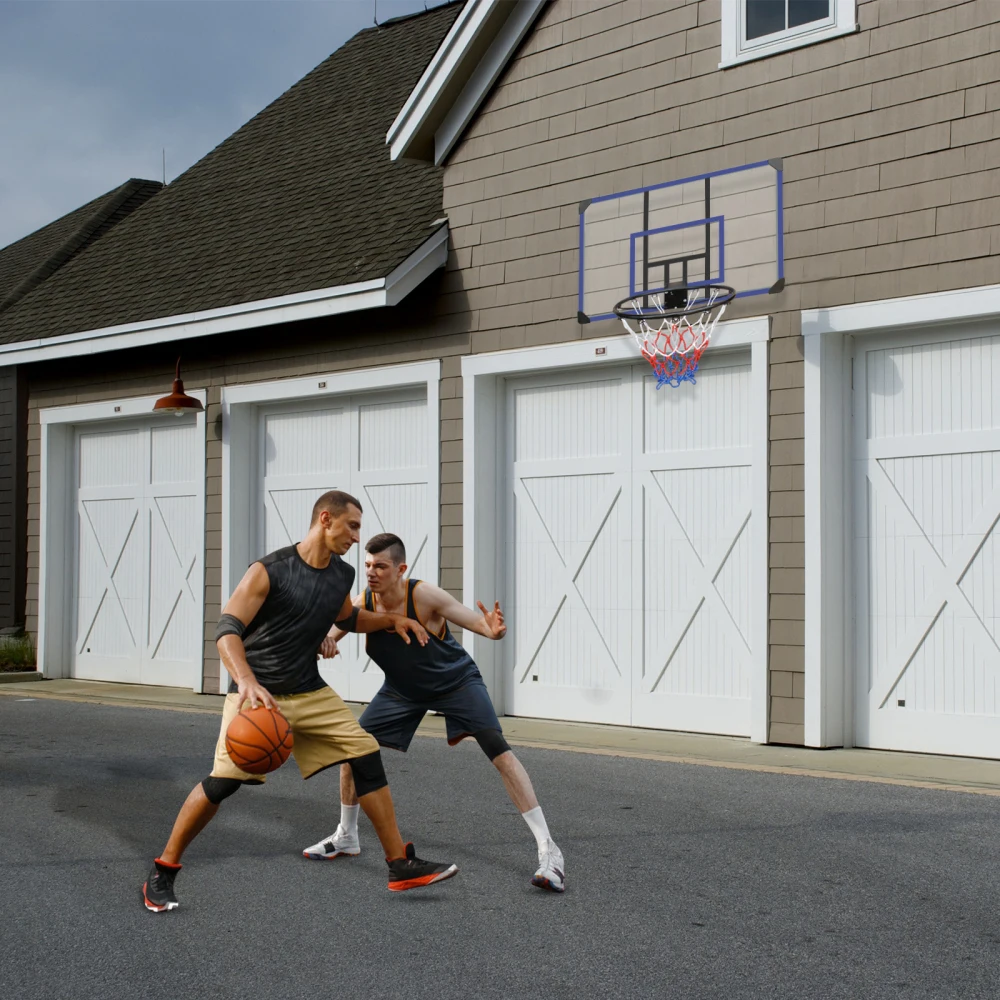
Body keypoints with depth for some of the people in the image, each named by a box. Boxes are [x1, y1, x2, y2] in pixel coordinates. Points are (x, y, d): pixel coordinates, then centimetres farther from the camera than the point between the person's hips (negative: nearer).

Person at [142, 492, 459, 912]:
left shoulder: (342, 575, 6)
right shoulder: (270, 571, -15)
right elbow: (226, 629, -22)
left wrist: (391, 620, 13)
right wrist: (247, 682, -38)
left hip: (310, 693, 6)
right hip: (257, 693, -6)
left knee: (367, 756, -2)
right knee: (223, 780, -16)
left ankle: (401, 865, 7)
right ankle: (161, 873, 2)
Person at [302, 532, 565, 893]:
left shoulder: (424, 596, -30)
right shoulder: (363, 604, -19)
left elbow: (479, 623, -31)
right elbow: (328, 636, -9)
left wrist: (493, 629, -56)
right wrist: (324, 643, -35)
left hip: (456, 680, -5)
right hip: (402, 688, 5)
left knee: (497, 748, -22)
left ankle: (548, 850, -21)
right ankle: (346, 836, 23)